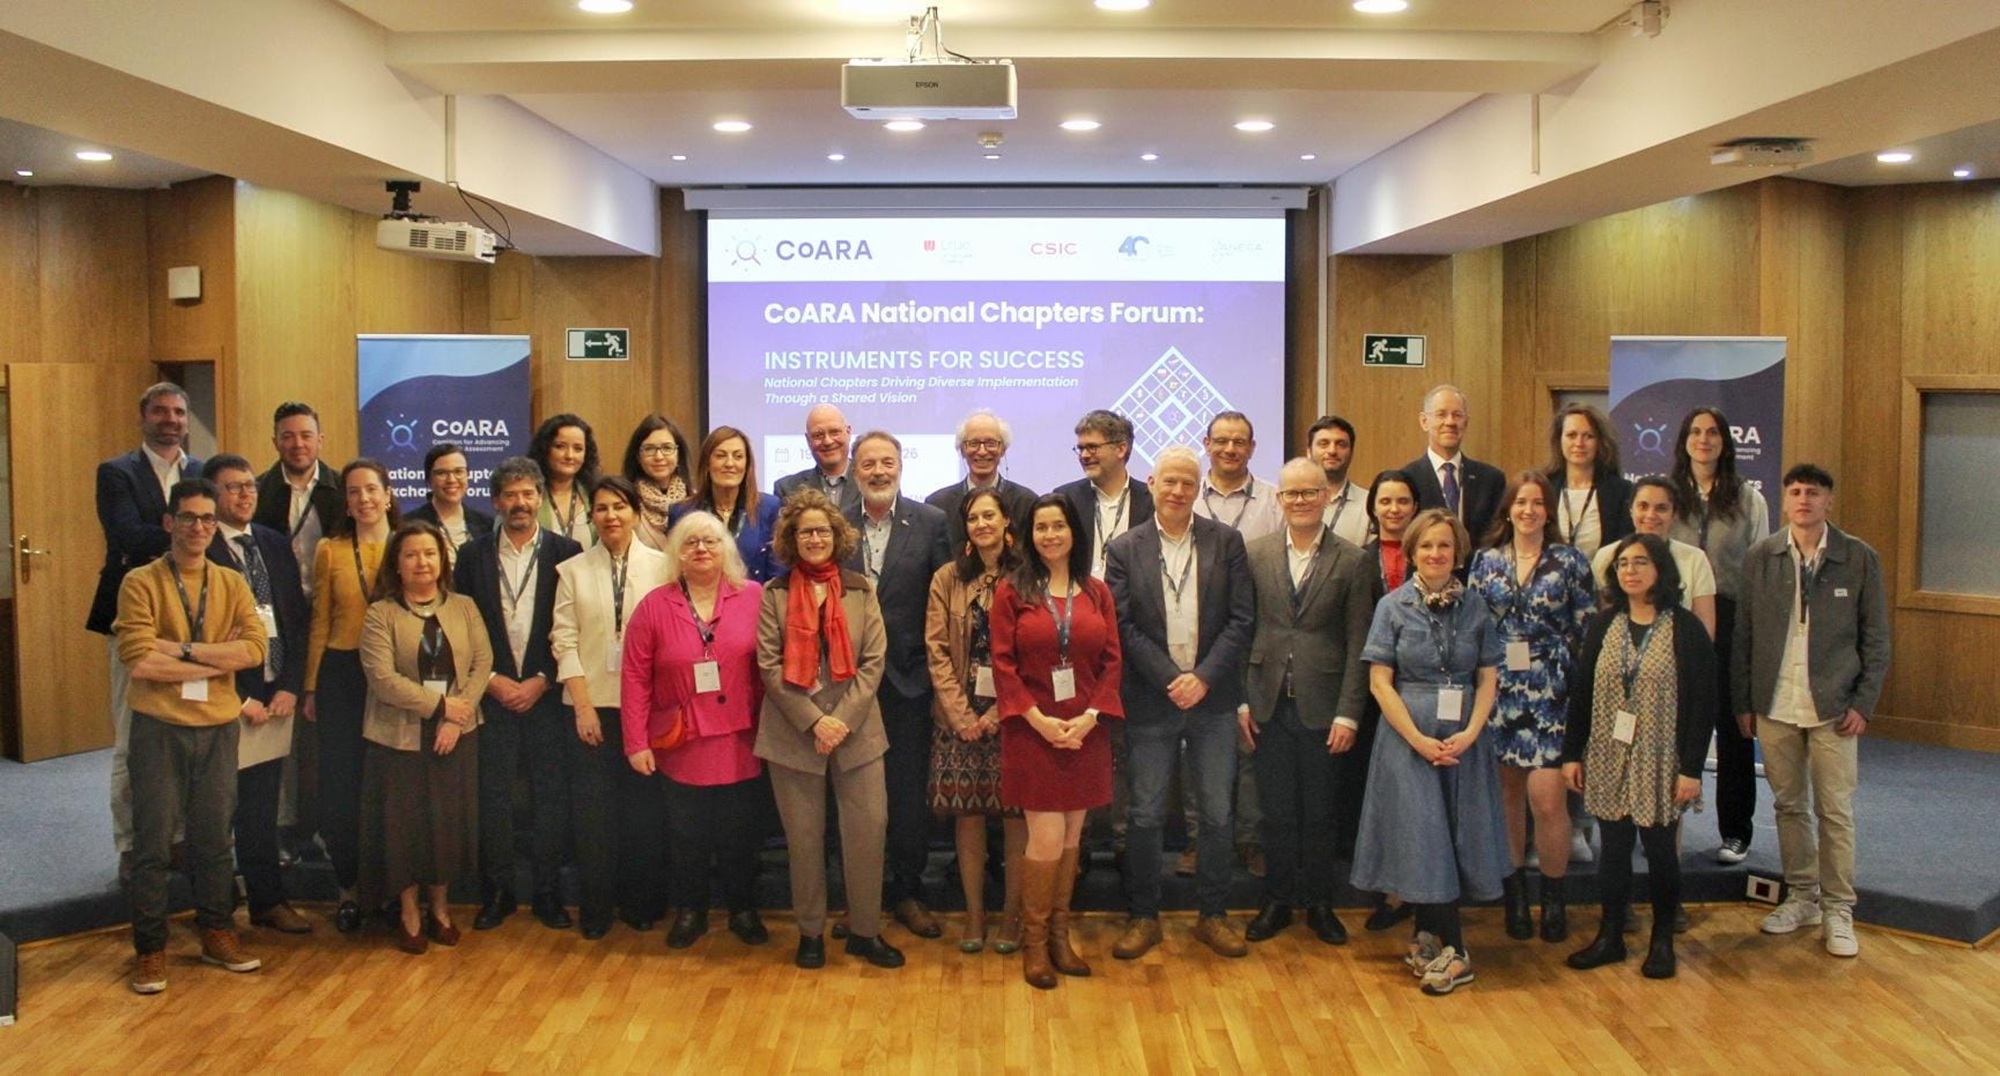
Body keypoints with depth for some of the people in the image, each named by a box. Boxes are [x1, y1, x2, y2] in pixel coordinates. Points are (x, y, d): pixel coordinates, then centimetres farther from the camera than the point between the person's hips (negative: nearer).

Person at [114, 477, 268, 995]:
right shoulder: (141, 583, -5)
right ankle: (150, 948, 16)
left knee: (214, 837, 12)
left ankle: (216, 933, 26)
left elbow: (255, 647, -10)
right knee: (152, 841, 4)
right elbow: (140, 661, -18)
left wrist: (182, 649, -16)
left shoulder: (232, 585, 6)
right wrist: (219, 658, -13)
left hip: (218, 727, 3)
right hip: (159, 728, -3)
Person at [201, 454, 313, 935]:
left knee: (262, 808, 10)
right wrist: (241, 699, -9)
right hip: (228, 700, -5)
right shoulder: (201, 552, -6)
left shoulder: (276, 545, 12)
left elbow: (298, 619, 11)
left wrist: (290, 687, 0)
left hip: (277, 696, 5)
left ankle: (266, 900, 17)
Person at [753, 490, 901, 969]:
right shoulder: (773, 595, 4)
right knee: (804, 835, 5)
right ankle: (810, 932, 20)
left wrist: (843, 720, -10)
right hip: (793, 733, -1)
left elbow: (874, 660, 1)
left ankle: (865, 930, 13)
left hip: (856, 729, 1)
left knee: (869, 827, -2)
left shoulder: (861, 589, 6)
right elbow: (769, 666, -3)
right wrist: (814, 721, -12)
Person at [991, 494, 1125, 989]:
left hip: (1086, 731, 3)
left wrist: (1090, 716, -9)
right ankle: (1033, 941, 10)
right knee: (1046, 837, -6)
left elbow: (1112, 661, 4)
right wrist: (1038, 719, -14)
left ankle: (1059, 935, 21)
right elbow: (1003, 663, -5)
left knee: (1071, 836, 9)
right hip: (1032, 731, -3)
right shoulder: (1011, 591, -1)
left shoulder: (1097, 592, 7)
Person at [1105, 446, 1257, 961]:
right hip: (1150, 701, -1)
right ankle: (1144, 917, 19)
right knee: (1145, 815, 5)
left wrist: (1203, 677, -12)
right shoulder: (1124, 549, 0)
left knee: (1218, 813, 7)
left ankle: (1213, 915, 22)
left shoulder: (1226, 542, 2)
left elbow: (1242, 619, -2)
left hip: (1212, 699, 1)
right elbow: (1124, 626, -5)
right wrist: (1170, 679, -14)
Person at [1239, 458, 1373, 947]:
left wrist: (1348, 713, -8)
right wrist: (1241, 701, -2)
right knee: (1276, 812, 9)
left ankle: (1319, 904, 25)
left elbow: (1357, 644, -3)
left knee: (1318, 813, 10)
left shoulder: (1352, 561, -2)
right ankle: (1276, 902, 24)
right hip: (1268, 705, 1)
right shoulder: (1255, 553, 2)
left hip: (1322, 706, -1)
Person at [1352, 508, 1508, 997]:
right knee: (1424, 837, -4)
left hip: (1464, 740, 3)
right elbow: (1380, 682, -5)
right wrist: (1420, 740, -13)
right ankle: (1452, 951, 3)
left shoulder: (1475, 607, 4)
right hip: (1408, 737, -3)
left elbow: (1488, 679, 5)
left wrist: (1469, 733, -10)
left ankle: (1427, 938, 19)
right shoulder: (1393, 606, -2)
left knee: (1459, 835, 5)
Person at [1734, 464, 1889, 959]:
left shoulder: (1860, 559, -1)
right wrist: (1743, 702, 3)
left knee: (1836, 812, 2)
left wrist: (1863, 703, -5)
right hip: (1774, 707, 2)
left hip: (1833, 708, -2)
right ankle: (1802, 897, 24)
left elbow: (1876, 639, 2)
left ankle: (1837, 909, 13)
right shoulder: (1759, 558, 3)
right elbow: (1742, 635, 6)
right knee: (1789, 806, 11)